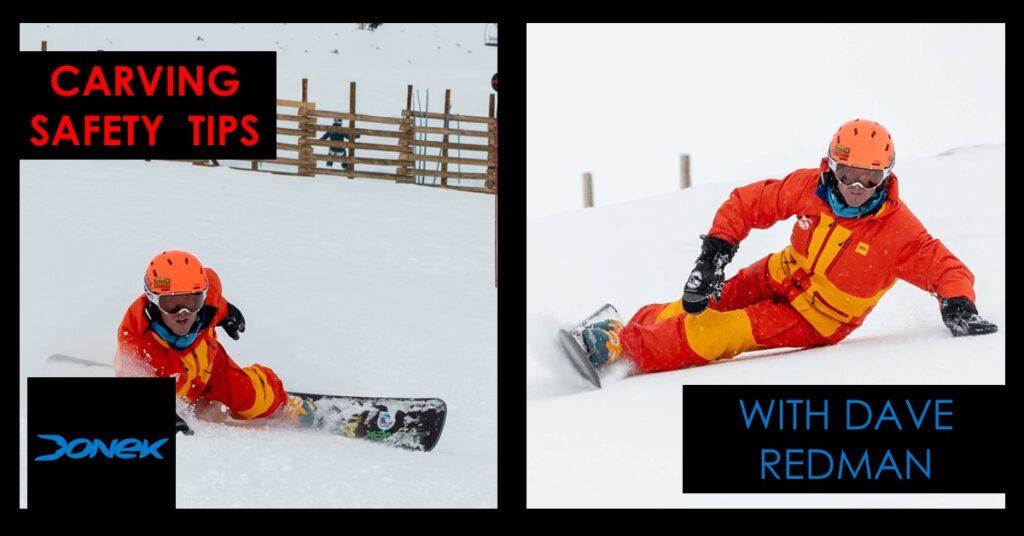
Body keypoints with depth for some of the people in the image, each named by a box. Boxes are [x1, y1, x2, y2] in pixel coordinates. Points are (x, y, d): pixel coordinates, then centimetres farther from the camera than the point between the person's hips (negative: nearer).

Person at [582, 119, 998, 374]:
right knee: (695, 305, -6)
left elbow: (944, 267, -20)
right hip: (777, 280, 4)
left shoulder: (897, 229, -22)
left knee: (715, 333, -20)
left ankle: (621, 349, -17)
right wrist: (714, 254, -12)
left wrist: (959, 305, -41)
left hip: (813, 322, -4)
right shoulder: (811, 187, -14)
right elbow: (747, 203, -5)